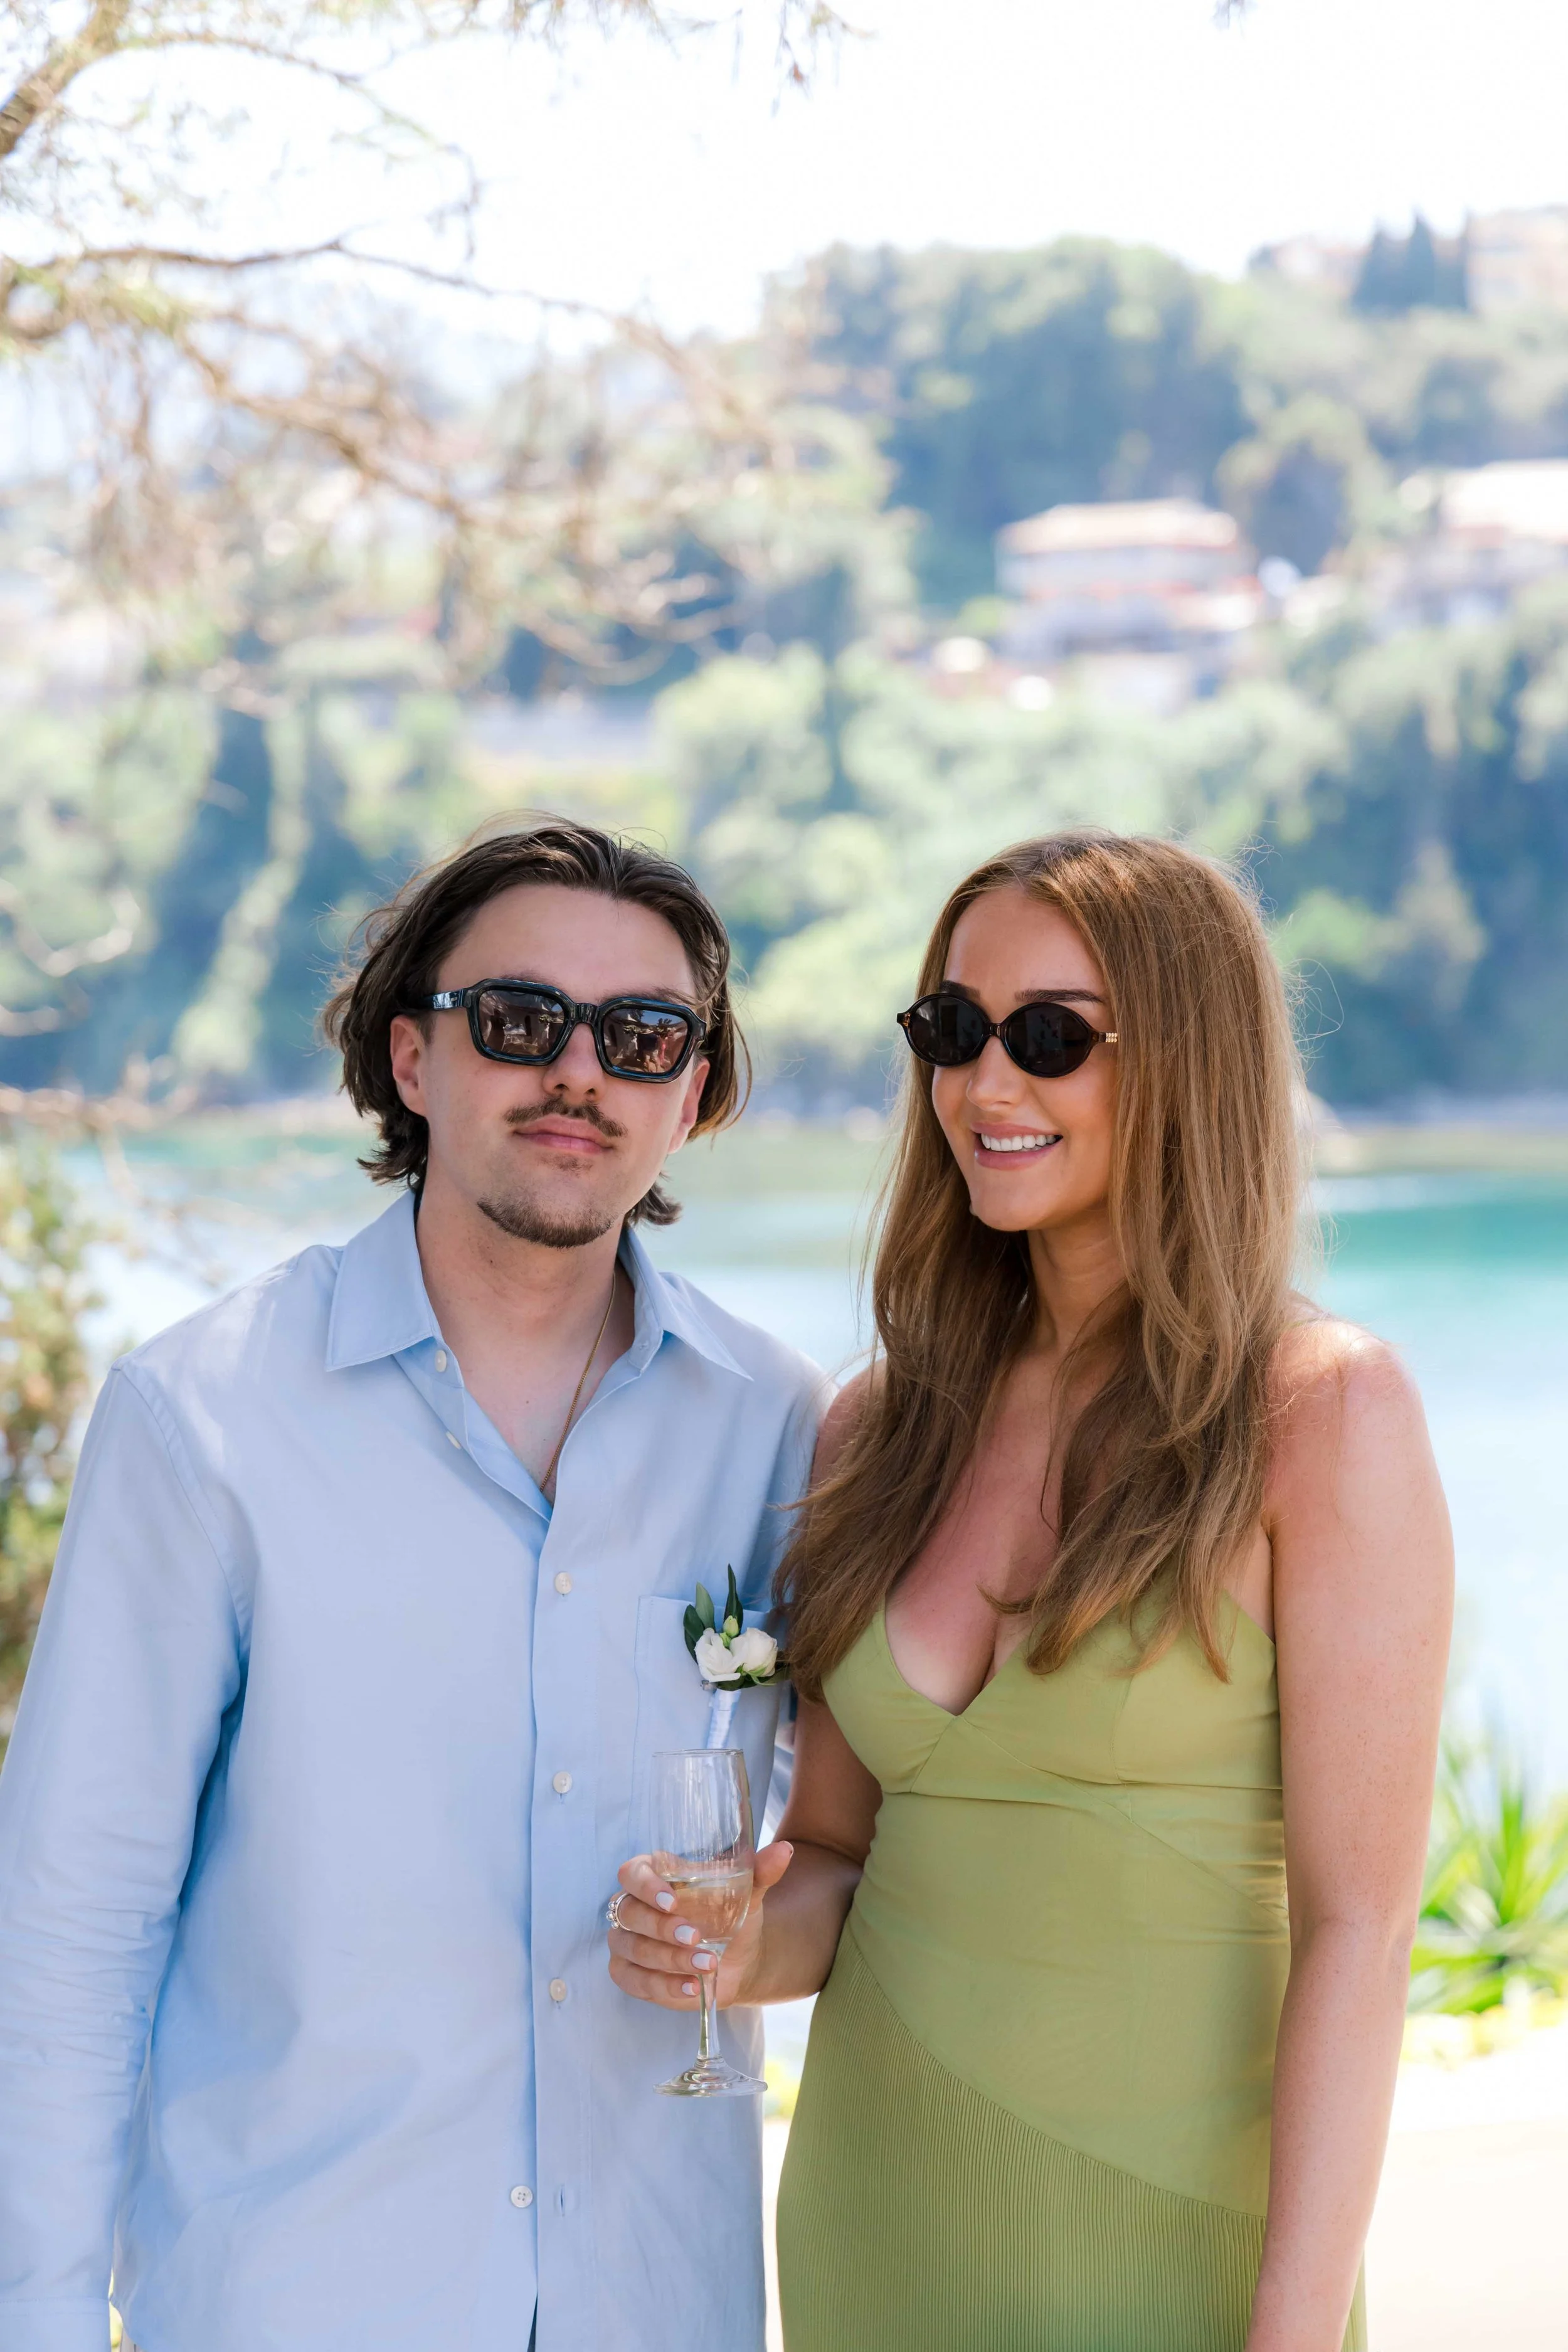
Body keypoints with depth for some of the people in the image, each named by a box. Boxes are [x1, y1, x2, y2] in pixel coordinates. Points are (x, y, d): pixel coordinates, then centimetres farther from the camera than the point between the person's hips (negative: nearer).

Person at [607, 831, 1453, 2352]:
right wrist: (748, 1947, -10)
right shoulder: (880, 1427, 5)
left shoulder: (1323, 1413, -11)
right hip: (877, 2227, 5)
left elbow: (1355, 1923, -14)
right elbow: (836, 1860, 12)